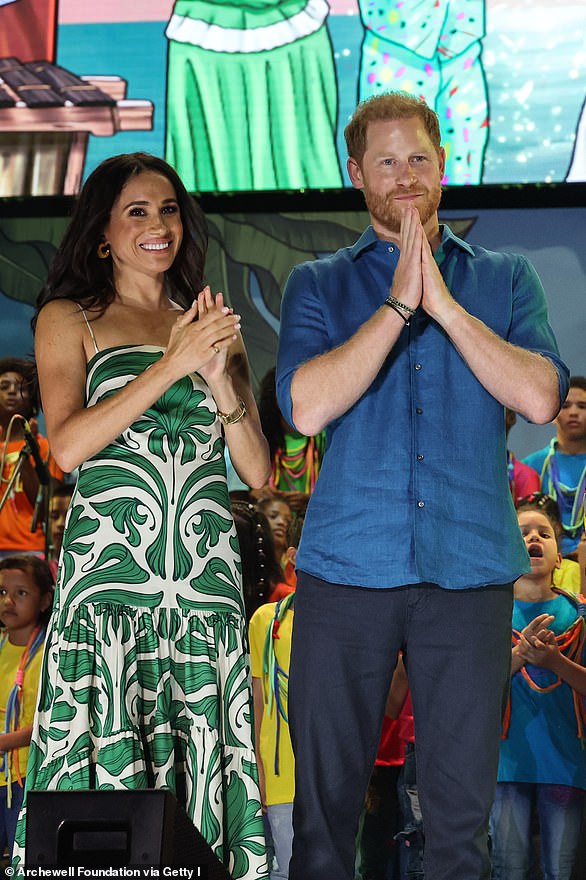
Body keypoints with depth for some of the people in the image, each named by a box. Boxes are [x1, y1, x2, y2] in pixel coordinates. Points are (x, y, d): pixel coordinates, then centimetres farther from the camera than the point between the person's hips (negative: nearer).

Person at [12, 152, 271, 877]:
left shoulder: (213, 326, 18)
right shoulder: (69, 320, 8)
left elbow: (258, 472, 12)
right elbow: (68, 446, -8)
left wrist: (219, 375, -4)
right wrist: (171, 364, -11)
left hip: (207, 572, 3)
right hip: (107, 570, -3)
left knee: (198, 767, 0)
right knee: (103, 765, -7)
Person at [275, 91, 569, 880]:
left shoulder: (505, 279, 12)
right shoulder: (319, 284, 9)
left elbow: (542, 397, -5)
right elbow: (306, 406, -8)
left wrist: (444, 303, -9)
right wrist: (399, 303, -10)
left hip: (470, 570, 1)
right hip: (346, 571, 0)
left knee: (461, 811, 3)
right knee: (327, 802, 3)